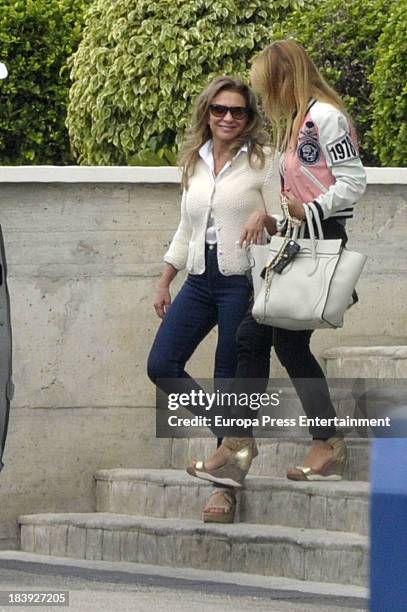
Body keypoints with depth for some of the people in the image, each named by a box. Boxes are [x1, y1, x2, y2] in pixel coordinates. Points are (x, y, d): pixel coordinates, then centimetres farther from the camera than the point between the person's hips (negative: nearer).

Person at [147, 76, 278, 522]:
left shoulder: (262, 160, -2)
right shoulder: (194, 163, 14)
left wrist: (265, 217, -26)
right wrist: (164, 283, 19)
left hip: (241, 281, -6)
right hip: (199, 280, 6)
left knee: (229, 381, -4)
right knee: (161, 365, -6)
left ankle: (226, 485, 5)